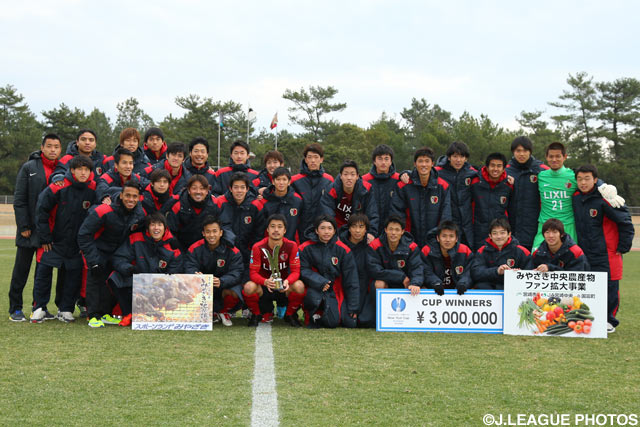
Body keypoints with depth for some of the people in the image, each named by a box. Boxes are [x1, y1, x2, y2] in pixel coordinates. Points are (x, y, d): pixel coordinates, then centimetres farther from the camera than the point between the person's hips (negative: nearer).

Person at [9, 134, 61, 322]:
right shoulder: (29, 168, -1)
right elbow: (19, 199, -4)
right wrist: (23, 226, -11)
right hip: (30, 229, -3)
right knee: (21, 269, 4)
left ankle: (40, 306, 19)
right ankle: (15, 308, 11)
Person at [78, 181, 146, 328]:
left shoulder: (140, 214, -14)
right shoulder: (104, 211, -29)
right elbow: (84, 235, -24)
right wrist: (93, 260, -28)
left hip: (118, 252, 5)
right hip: (98, 249, -5)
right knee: (96, 277, -16)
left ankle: (105, 314, 14)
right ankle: (93, 316, -10)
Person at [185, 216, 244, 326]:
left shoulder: (232, 251, -9)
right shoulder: (194, 249, -5)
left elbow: (236, 273, -19)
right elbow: (190, 268, -15)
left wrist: (221, 282, -40)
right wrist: (196, 276, -41)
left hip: (226, 286, -1)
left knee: (234, 293, -36)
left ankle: (224, 312, 4)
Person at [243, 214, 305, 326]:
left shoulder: (291, 246, -10)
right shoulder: (258, 247, -12)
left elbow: (296, 271, -10)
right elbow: (253, 273, -13)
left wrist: (287, 281, -34)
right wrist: (265, 282, -36)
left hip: (284, 288, 1)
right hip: (263, 287, -1)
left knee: (299, 286, -32)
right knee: (249, 287, -33)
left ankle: (290, 314, 0)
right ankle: (257, 314, 0)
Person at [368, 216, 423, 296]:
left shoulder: (412, 247, -12)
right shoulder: (374, 246, -15)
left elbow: (417, 269, -21)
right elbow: (374, 270, -24)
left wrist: (415, 284, -45)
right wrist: (402, 277, -25)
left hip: (405, 285, 1)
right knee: (379, 284, -32)